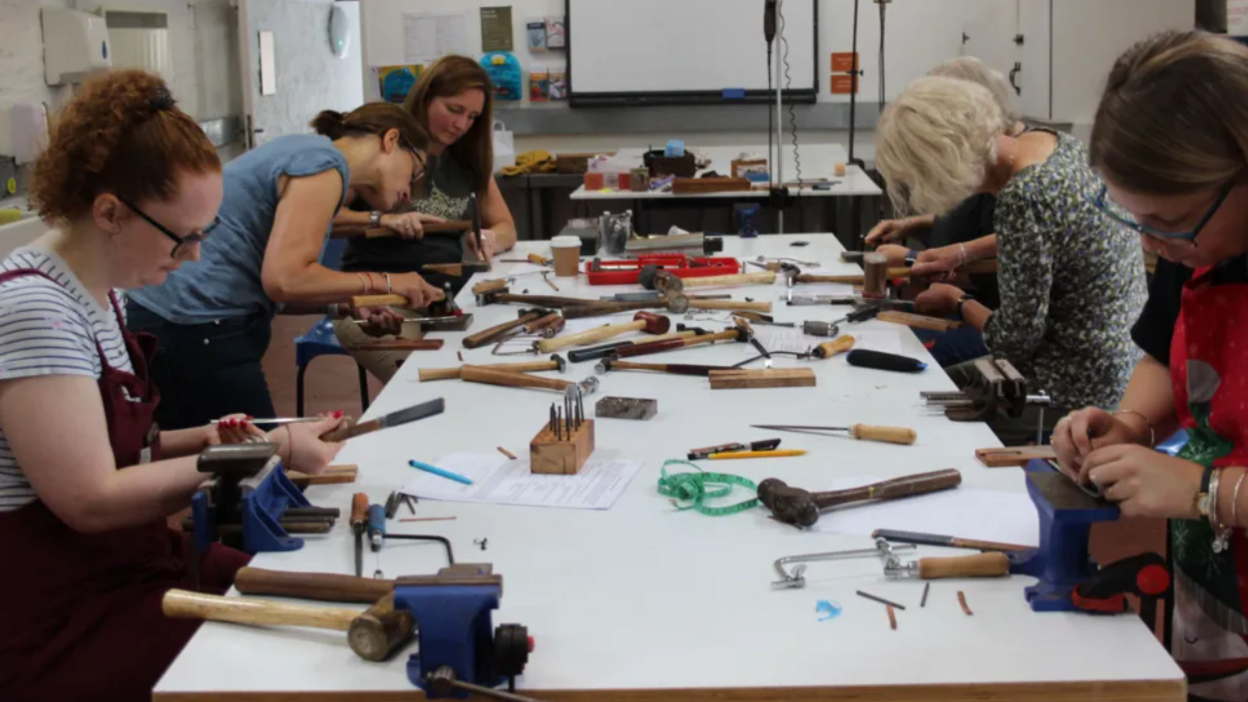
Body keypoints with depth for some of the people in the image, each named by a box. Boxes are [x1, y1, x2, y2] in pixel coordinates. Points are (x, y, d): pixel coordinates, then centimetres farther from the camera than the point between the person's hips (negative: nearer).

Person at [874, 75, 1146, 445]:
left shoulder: (1022, 199, -29)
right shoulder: (1051, 140, -2)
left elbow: (1016, 341, -21)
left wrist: (958, 302, -4)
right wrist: (963, 254, 18)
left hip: (1081, 391, -9)